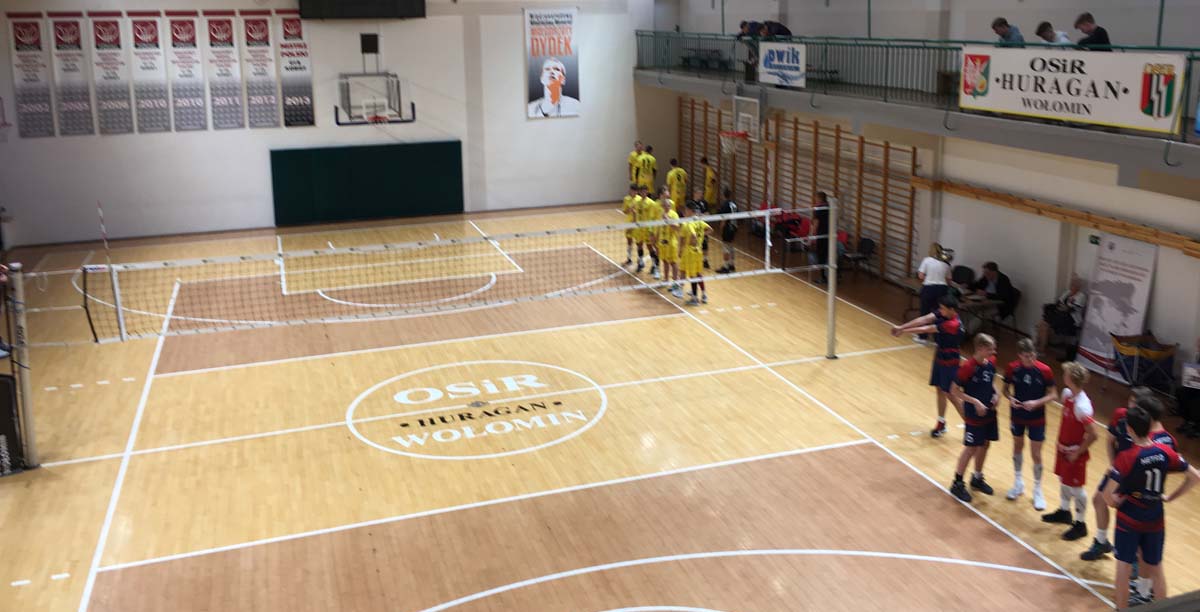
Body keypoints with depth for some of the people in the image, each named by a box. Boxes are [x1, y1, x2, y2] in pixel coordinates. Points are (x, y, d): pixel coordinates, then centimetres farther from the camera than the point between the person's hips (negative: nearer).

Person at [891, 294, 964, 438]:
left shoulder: (953, 324, -30)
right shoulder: (943, 313, -7)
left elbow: (926, 329, -28)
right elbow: (924, 319, -15)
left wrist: (903, 331, -22)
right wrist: (901, 327, -23)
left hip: (950, 362, -8)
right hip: (940, 357, 8)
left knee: (950, 394, 0)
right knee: (940, 390, 15)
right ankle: (941, 423, 28)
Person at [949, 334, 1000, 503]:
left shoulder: (991, 362, -2)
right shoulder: (968, 367, -23)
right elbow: (954, 390, -17)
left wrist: (995, 394, -3)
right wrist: (975, 402, -23)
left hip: (989, 412, 7)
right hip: (974, 414, -7)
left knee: (985, 445, 17)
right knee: (970, 449, 0)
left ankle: (977, 478, 36)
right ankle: (957, 484, 14)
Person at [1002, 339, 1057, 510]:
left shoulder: (1044, 371, -18)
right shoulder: (1012, 368, -12)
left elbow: (1053, 395, -11)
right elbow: (1006, 388, 1)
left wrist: (1037, 403, -26)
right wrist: (1010, 398, -20)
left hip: (1036, 419, -2)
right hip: (1017, 416, 2)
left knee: (1036, 455, 4)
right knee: (1017, 447, 18)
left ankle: (1038, 491, 21)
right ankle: (1018, 482, 38)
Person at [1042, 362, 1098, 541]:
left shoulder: (1082, 406, -31)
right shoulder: (1066, 393, -5)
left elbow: (1092, 435, -27)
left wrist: (1078, 452, -17)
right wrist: (1061, 441, 11)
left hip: (1074, 452, -8)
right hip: (1064, 447, 8)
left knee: (1076, 487, 5)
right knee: (1063, 480, 23)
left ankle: (1080, 524, 19)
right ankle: (1064, 511, 42)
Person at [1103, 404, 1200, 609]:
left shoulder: (1127, 457, -23)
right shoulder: (1165, 452, -9)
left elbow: (1108, 494, -25)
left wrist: (1115, 503, -3)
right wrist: (1170, 497, 8)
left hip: (1129, 519, -4)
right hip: (1155, 520, 4)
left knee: (1124, 566, 9)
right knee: (1156, 567, 18)